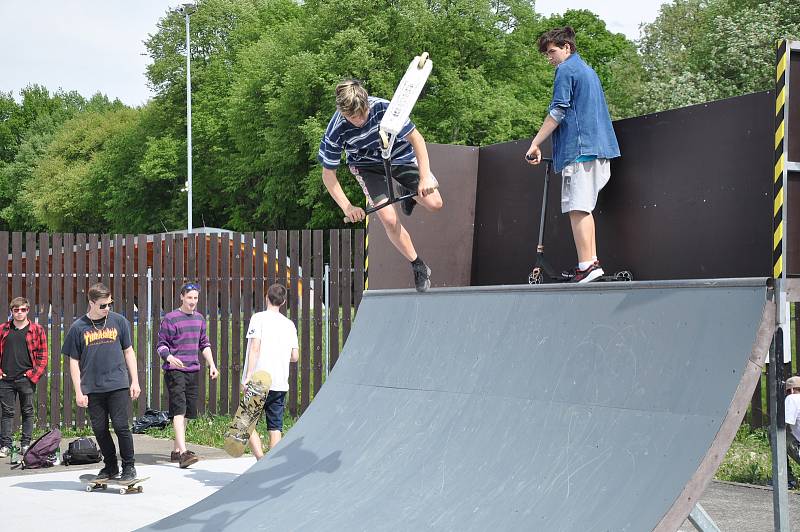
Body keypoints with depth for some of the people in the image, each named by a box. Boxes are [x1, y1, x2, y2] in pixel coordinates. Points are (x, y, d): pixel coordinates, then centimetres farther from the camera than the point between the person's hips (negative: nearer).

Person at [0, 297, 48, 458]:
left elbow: (43, 356, 3)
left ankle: (26, 444, 12)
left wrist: (34, 375, -6)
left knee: (27, 412, 5)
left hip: (26, 379, -1)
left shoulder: (37, 330, 3)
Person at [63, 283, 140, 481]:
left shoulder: (119, 321, 4)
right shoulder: (78, 327, 1)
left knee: (121, 426, -4)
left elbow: (128, 351, 10)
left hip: (118, 385, -1)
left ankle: (128, 466, 9)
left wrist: (134, 381, 5)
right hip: (92, 388, 1)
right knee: (100, 429, 7)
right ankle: (110, 466, 22)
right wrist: (78, 392, -1)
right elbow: (74, 361, 4)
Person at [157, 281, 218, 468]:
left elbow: (204, 344, 22)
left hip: (193, 370, 7)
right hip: (175, 370, -7)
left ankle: (176, 450, 23)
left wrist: (211, 364, 13)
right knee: (179, 409, -16)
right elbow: (161, 344, -6)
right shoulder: (170, 318, -6)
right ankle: (183, 453, -24)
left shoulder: (199, 318, 14)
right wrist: (170, 358, -25)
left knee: (188, 411, 11)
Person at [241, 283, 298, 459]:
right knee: (275, 428, 8)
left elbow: (255, 347, -13)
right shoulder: (289, 324, 10)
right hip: (280, 383, 4)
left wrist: (248, 377, -15)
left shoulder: (259, 318, -4)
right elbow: (295, 357, 9)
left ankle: (261, 459, -11)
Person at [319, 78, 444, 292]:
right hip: (367, 165, -1)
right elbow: (328, 174, -18)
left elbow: (415, 138, -23)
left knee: (434, 203, -12)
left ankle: (409, 193, 24)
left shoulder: (383, 108, -32)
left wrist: (425, 177, -31)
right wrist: (347, 207, -26)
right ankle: (418, 267, 2)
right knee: (389, 219, -18)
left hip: (399, 155, 1)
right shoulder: (336, 131, -30)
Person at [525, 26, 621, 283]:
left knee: (577, 209, -12)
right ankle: (591, 262, 9)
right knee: (584, 208, 12)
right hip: (599, 147, 10)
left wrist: (535, 144, -8)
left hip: (579, 148, -10)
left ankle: (587, 267, -18)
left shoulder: (567, 70, -4)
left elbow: (557, 112, -12)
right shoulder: (588, 71, 25)